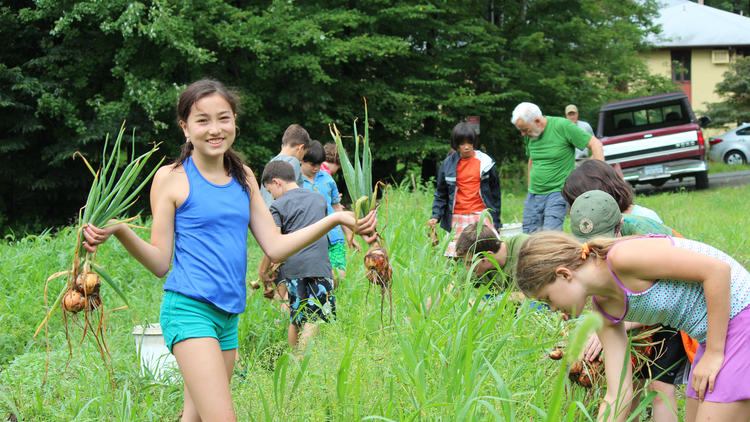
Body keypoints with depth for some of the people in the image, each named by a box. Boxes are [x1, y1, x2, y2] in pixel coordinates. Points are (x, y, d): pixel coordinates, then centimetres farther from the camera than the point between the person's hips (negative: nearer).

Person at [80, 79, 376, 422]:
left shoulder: (243, 177, 14)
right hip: (189, 308, -6)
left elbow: (275, 247, 11)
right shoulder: (171, 178, -3)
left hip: (229, 314, 6)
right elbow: (160, 262, -3)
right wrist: (120, 232, -21)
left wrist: (335, 219, 2)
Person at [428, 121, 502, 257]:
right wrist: (436, 215, 0)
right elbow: (441, 194, 14)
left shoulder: (485, 162, 4)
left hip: (482, 215, -1)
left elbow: (495, 192, 10)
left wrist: (496, 221, 10)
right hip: (457, 218, 1)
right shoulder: (448, 164, 7)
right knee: (453, 256, -6)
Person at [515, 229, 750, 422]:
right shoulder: (604, 311, 5)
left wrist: (713, 353, -17)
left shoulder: (622, 256, -21)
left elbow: (718, 269, -22)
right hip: (711, 335, 9)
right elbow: (618, 397, 6)